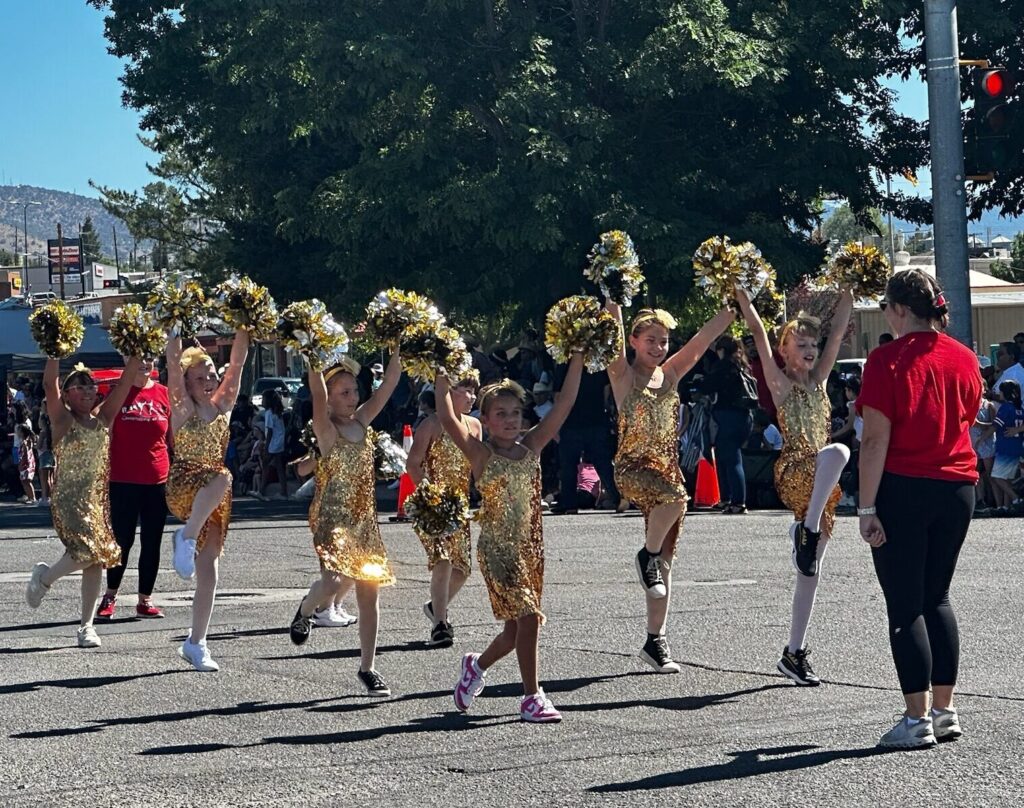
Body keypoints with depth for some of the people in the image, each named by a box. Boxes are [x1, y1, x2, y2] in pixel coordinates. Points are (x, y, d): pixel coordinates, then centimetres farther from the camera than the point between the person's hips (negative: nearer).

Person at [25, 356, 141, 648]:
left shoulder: (103, 419, 7)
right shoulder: (63, 419, -4)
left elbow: (125, 382, 3)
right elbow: (49, 384, -19)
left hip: (97, 497, 5)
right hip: (68, 497, -5)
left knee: (97, 558, 2)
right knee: (87, 551, -21)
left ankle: (87, 626, 10)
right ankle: (45, 577, 8)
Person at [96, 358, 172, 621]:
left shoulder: (164, 394, 6)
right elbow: (106, 436, 1)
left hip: (157, 480, 2)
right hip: (123, 480, -2)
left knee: (152, 542, 5)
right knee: (123, 540, 2)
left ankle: (145, 600, 13)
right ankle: (110, 596, 17)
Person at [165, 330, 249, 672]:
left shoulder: (223, 405, 10)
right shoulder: (183, 407, -1)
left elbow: (237, 362, 3)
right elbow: (173, 363, -13)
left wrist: (243, 329, -6)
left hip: (213, 500, 5)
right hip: (183, 489, -5)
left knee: (208, 570, 0)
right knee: (222, 478, -38)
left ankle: (195, 643, 8)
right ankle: (186, 537, -22)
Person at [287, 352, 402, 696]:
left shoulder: (361, 422, 9)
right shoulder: (326, 429, -7)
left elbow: (389, 383, 6)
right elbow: (317, 393, -23)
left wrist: (398, 350, -3)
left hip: (364, 518, 6)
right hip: (331, 517, -6)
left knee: (369, 591, 4)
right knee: (332, 581, -24)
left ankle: (367, 667, 13)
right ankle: (306, 610, 12)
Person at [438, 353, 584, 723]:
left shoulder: (532, 446, 7)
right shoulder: (481, 453, -5)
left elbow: (564, 405, 2)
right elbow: (447, 419, -17)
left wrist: (577, 360, -2)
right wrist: (442, 378, -17)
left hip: (530, 548, 5)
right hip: (497, 549, -5)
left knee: (516, 629, 11)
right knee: (527, 617, -14)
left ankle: (476, 666, 39)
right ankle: (532, 697, -4)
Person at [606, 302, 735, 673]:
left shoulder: (671, 374, 13)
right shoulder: (623, 375, -1)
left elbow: (704, 338, 8)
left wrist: (733, 309, -1)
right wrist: (613, 306, -35)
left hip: (668, 469, 5)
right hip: (632, 468, -5)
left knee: (665, 559, 3)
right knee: (676, 496, -37)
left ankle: (655, 640, 9)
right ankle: (647, 554, -11)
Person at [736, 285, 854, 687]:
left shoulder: (818, 380, 17)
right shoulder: (780, 382, 2)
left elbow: (837, 333, 13)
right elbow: (759, 334, -7)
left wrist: (847, 296, 7)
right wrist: (742, 296, -13)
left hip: (820, 482, 6)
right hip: (793, 473, -6)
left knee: (809, 570, 5)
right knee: (838, 452, -37)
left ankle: (794, 653, 10)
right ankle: (807, 530, -28)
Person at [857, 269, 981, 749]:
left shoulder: (888, 361, -12)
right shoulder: (964, 359, 6)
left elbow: (876, 440, -15)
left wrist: (867, 507, -13)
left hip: (903, 491, -6)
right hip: (957, 488, 6)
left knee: (904, 605, 0)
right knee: (937, 597, 17)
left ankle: (917, 719, -2)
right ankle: (945, 711, 15)